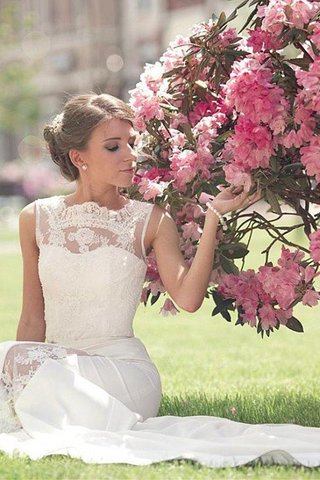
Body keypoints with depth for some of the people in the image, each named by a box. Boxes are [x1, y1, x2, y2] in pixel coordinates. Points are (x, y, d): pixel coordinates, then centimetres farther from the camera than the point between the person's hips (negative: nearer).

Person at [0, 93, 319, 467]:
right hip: (54, 365, 4)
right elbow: (33, 319, 13)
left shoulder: (150, 221, 3)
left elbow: (187, 297, -13)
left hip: (124, 368, -4)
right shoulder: (37, 218, 9)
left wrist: (213, 218, -15)